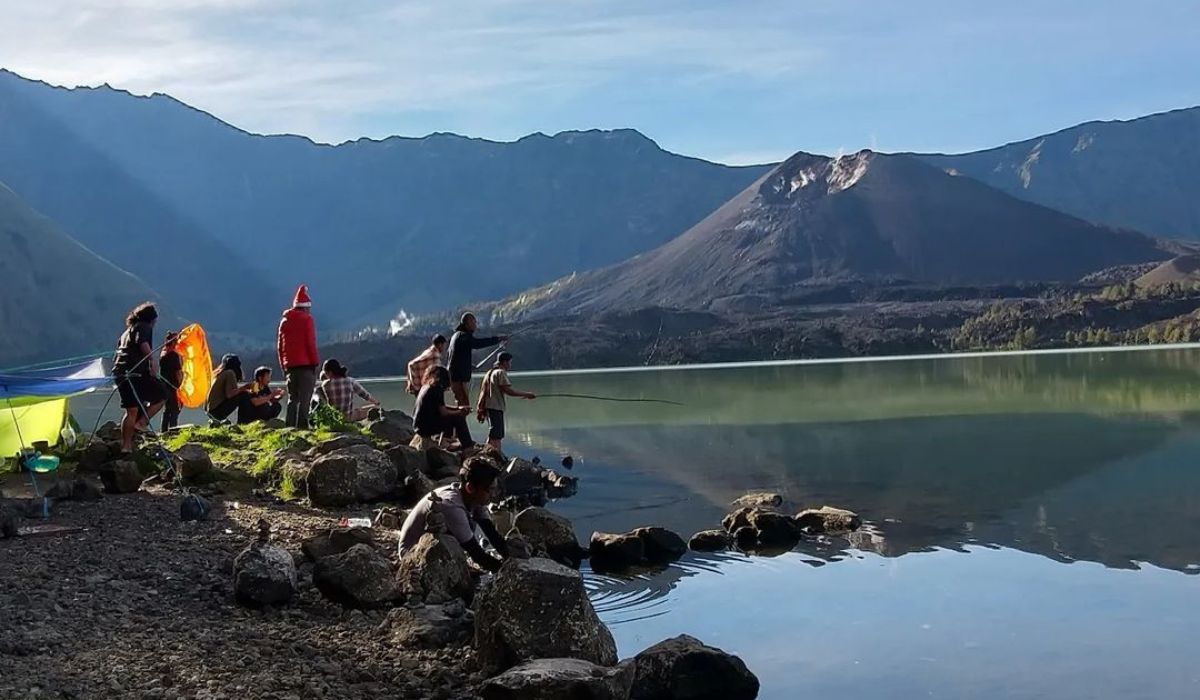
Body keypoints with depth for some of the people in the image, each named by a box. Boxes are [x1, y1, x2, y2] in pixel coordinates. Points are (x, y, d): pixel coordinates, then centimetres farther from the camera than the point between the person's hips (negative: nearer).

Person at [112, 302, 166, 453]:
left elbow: (119, 347, 26)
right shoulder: (144, 327, 2)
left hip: (119, 372, 8)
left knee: (131, 410, 9)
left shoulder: (127, 331, 28)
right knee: (160, 396, 5)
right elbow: (142, 342, -18)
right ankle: (142, 423, -9)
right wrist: (152, 359, -28)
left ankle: (126, 445, 4)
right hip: (136, 371, -8)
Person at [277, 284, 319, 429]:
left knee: (292, 398, 12)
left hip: (290, 365, 6)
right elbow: (311, 343, -11)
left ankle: (290, 427, 10)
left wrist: (283, 366, 18)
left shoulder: (285, 321, 14)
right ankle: (302, 426, -13)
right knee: (305, 398, -7)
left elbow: (279, 346, 14)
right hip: (306, 364, -6)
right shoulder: (307, 319, -5)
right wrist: (315, 362, -6)